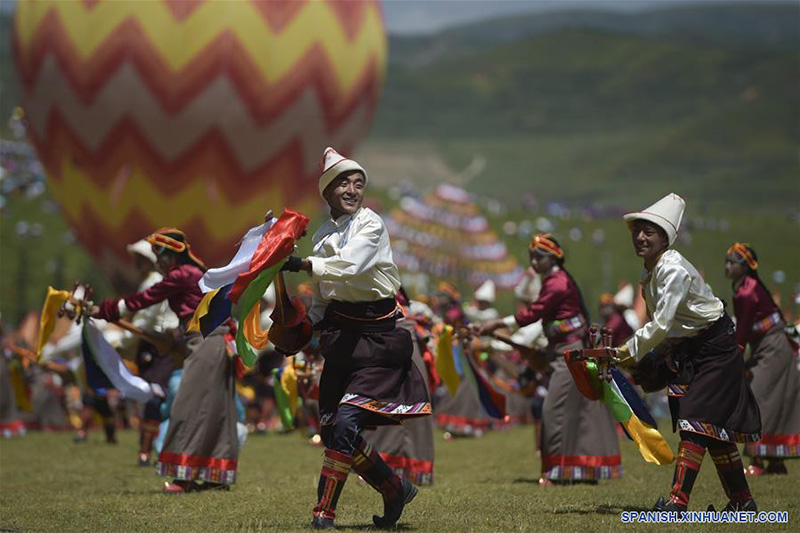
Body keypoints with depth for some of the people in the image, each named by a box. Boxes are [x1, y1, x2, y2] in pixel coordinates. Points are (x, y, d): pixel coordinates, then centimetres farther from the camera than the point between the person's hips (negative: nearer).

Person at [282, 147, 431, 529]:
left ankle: (324, 512, -9)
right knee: (331, 428, 4)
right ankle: (395, 489, 21)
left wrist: (302, 265, -18)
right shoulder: (323, 235, 13)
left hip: (377, 334, -7)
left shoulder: (370, 224, -6)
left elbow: (348, 266, -23)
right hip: (340, 336, 7)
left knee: (346, 424, -16)